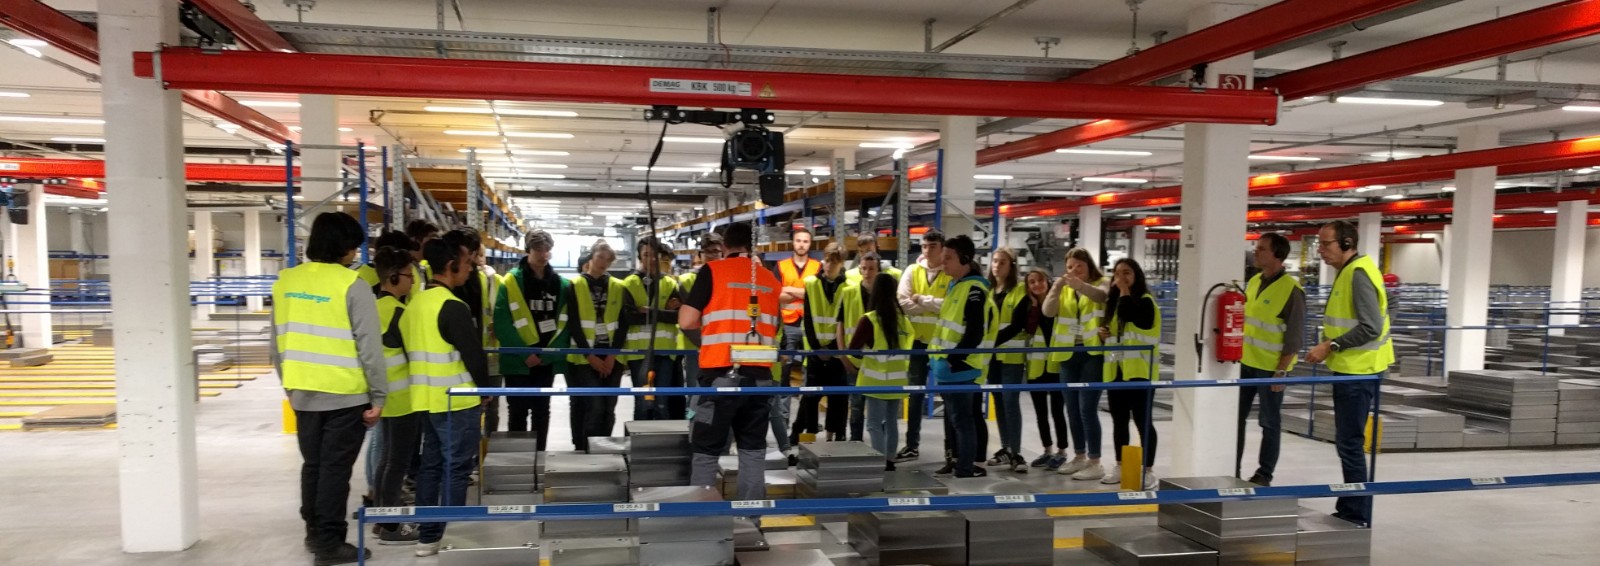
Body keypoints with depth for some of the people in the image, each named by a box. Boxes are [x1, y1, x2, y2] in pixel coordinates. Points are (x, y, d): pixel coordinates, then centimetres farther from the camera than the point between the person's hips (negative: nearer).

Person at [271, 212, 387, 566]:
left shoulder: (285, 281, 4)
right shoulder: (352, 286, -14)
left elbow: (277, 342, 11)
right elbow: (369, 347, -14)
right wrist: (378, 396, -6)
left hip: (303, 394, 5)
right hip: (345, 395, -5)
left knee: (312, 464, 18)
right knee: (335, 469, 3)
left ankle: (314, 533, 31)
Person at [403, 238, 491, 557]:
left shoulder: (414, 305, 9)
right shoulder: (452, 307, -18)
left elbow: (413, 350, 15)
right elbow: (473, 353, -17)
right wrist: (483, 387, -1)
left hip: (427, 399, 8)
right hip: (457, 401, -8)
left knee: (431, 464, 15)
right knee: (457, 468, 0)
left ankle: (427, 534, 21)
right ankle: (449, 537, 5)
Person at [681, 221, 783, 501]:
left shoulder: (712, 271, -2)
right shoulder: (771, 278, 11)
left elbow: (687, 321, -6)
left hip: (722, 374, -4)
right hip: (760, 375, 4)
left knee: (706, 450, 5)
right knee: (753, 449, 13)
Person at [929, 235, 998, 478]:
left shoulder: (974, 289, -16)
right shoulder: (956, 285, 15)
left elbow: (974, 333, -22)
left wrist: (953, 360, -22)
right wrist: (939, 357, 19)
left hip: (960, 367, -10)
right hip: (948, 365, 10)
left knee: (961, 418, -4)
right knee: (952, 417, 16)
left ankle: (965, 467, 2)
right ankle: (955, 459, 26)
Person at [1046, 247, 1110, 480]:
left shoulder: (1101, 284, 0)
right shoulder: (1064, 290, 12)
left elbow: (1100, 295, -25)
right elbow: (1048, 311, -5)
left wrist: (1079, 285, -46)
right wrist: (1056, 288, -24)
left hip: (1093, 353, -5)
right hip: (1069, 355, 5)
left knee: (1087, 408, -10)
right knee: (1072, 409, 10)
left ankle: (1095, 462, -3)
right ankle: (1079, 456, 23)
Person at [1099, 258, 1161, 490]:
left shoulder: (1145, 301, -6)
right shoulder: (1113, 301, 16)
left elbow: (1132, 317, -26)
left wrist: (1125, 292, -16)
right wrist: (1103, 333, 5)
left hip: (1139, 370, -7)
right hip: (1115, 370, 7)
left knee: (1142, 420, -6)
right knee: (1119, 421, 12)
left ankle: (1148, 470, 0)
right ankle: (1121, 466, 21)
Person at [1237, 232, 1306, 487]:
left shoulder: (1291, 290, -15)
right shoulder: (1253, 282, 6)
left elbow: (1295, 337, -14)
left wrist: (1281, 371, -16)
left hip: (1270, 367, -7)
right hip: (1245, 362, 7)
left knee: (1269, 423, 6)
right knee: (1235, 417, 10)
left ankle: (1264, 474, 16)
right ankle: (1232, 468, 20)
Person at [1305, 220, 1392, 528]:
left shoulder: (1359, 273, -17)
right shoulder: (1348, 271, 14)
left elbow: (1371, 327, -24)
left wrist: (1332, 346, -21)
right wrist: (1330, 346, 15)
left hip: (1358, 372, -11)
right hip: (1350, 369, 11)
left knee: (1350, 444, -4)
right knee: (1347, 442, 18)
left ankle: (1357, 517, 5)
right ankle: (1349, 508, 30)